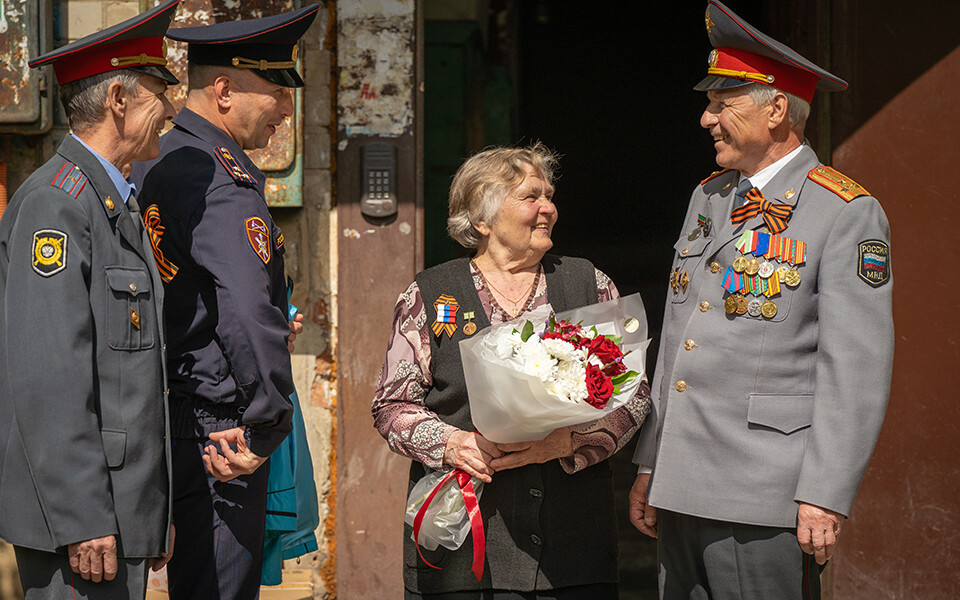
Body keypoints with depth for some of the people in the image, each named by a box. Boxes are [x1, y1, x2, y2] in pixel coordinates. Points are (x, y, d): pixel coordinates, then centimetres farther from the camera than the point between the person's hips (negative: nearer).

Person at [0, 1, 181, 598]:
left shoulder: (116, 205, 20)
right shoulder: (55, 201, -12)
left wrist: (156, 510, 20)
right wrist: (82, 521, -23)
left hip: (121, 511, 10)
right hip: (77, 511, -10)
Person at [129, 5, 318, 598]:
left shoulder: (149, 169, 12)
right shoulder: (224, 183, -18)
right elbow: (249, 315, -29)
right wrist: (266, 431, -20)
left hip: (167, 425, 10)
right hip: (218, 431, -10)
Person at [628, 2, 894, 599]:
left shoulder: (849, 213, -6)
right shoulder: (709, 197, 17)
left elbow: (856, 367, -11)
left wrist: (827, 495, -17)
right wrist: (649, 467, 18)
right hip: (682, 490, 7)